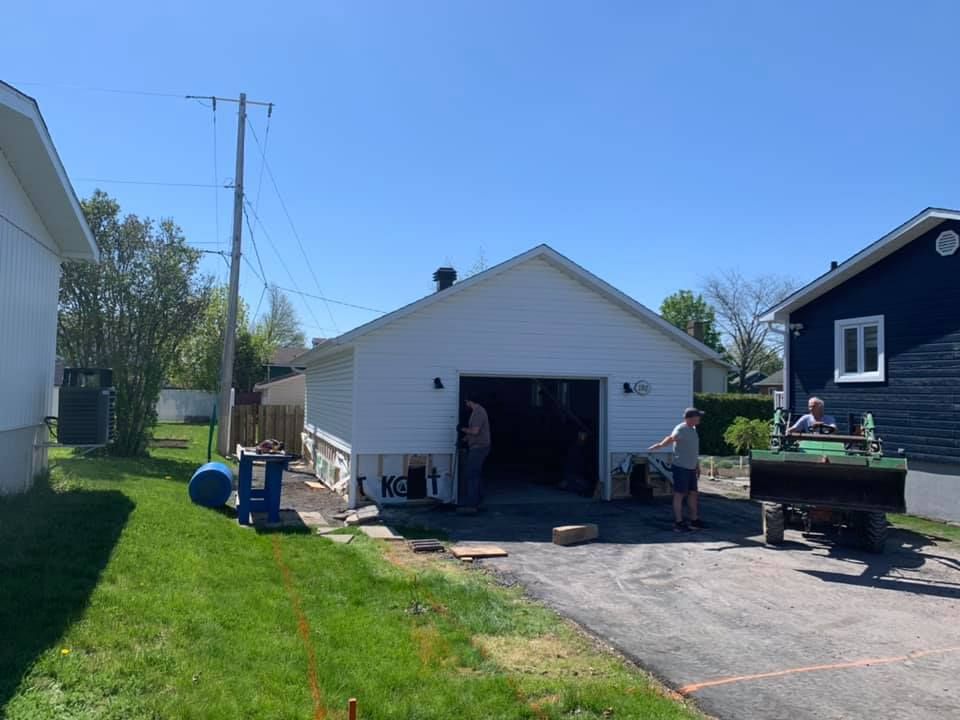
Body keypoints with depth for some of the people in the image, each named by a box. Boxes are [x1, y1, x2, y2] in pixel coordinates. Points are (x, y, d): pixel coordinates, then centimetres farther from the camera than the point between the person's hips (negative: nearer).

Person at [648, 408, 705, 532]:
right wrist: (660, 445, -56)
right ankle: (678, 523, 2)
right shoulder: (681, 429, -16)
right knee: (679, 494, -3)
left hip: (691, 468, 9)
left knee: (693, 493, 15)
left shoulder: (693, 429, 14)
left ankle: (694, 521, 26)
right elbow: (671, 438, -38)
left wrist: (697, 466, 24)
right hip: (681, 467, -9)